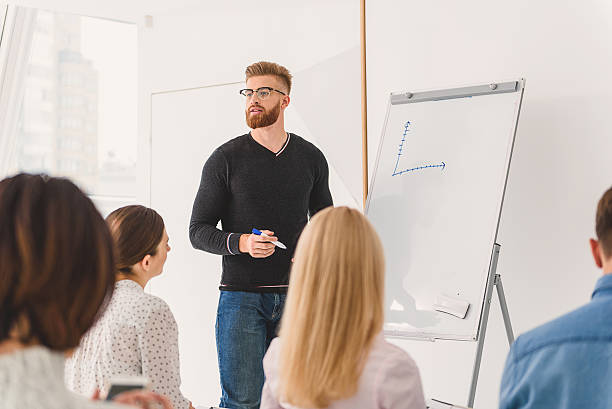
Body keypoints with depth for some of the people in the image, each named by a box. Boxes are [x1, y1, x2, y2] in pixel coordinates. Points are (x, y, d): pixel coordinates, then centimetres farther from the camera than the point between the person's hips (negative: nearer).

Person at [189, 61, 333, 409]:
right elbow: (199, 230, 0)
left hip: (295, 294, 3)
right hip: (241, 296, -3)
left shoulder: (311, 158, 10)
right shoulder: (226, 158, 0)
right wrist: (241, 243, -19)